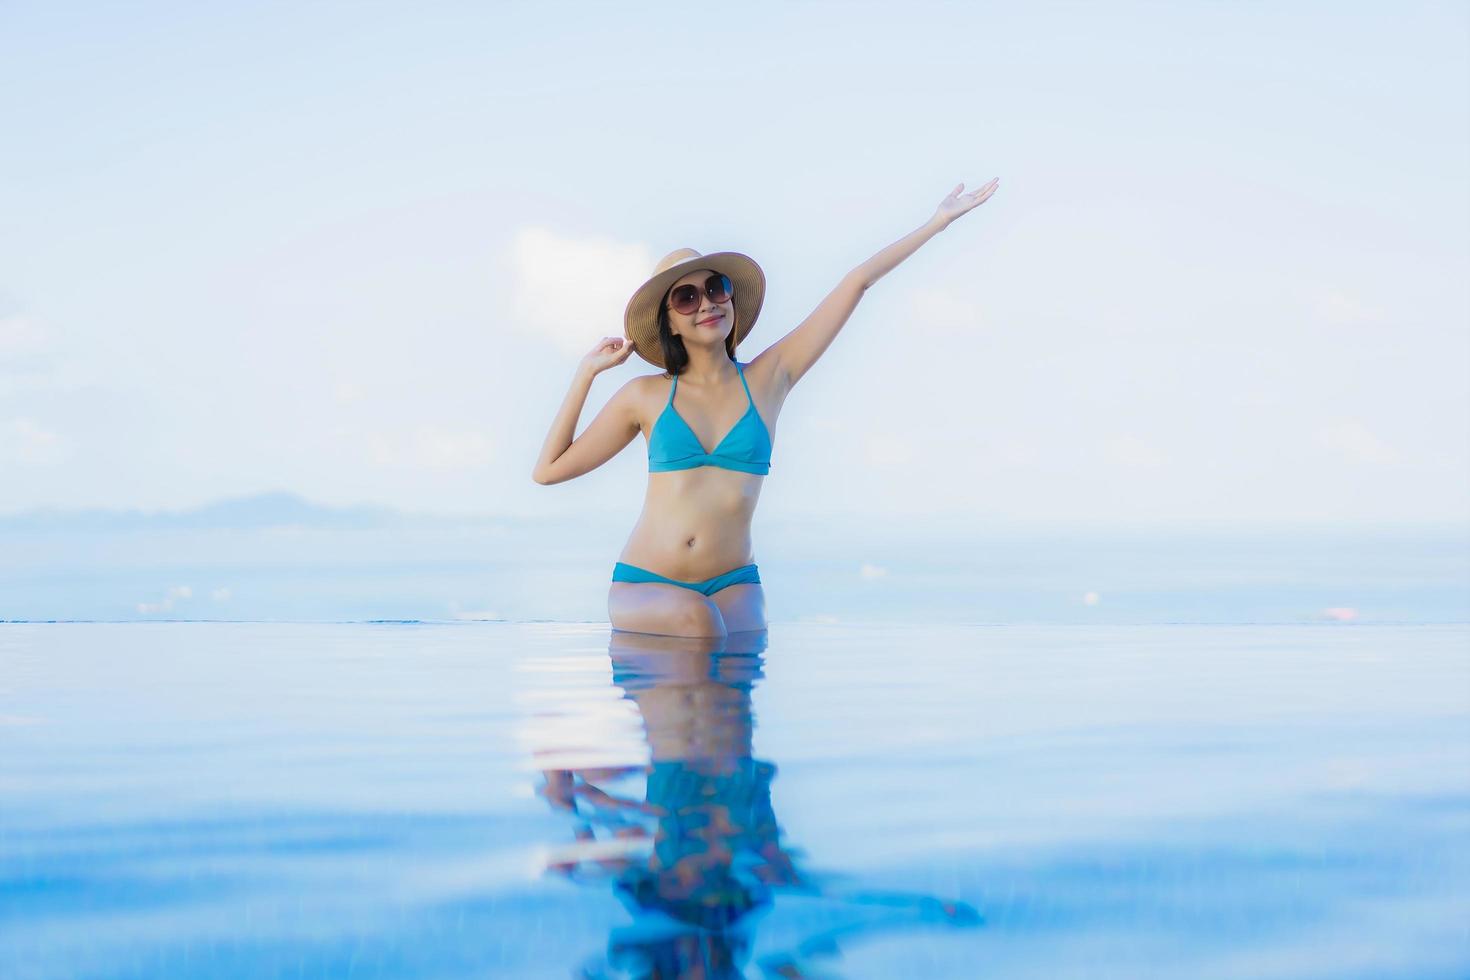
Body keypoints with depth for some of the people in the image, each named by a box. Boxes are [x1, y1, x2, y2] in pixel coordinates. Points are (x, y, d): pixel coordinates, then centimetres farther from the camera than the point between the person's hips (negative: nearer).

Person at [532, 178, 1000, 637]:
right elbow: (547, 470, 9)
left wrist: (940, 220, 11)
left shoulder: (768, 379, 6)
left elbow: (857, 283, 7)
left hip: (733, 587, 1)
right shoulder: (645, 396, 7)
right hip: (645, 586, -1)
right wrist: (586, 373, 8)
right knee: (695, 619, -31)